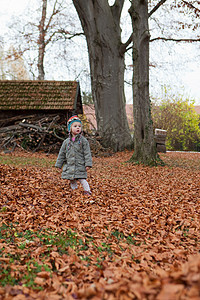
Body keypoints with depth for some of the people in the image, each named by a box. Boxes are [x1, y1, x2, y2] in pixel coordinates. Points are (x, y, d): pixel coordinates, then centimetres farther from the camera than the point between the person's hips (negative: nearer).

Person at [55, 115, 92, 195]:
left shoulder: (83, 140, -3)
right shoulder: (66, 142, 6)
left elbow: (87, 153, -5)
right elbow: (62, 154, 13)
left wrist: (88, 164, -11)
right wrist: (59, 164, 14)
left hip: (80, 166, -4)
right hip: (69, 166, 4)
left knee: (82, 179, -10)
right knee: (72, 180, 11)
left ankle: (87, 191, 3)